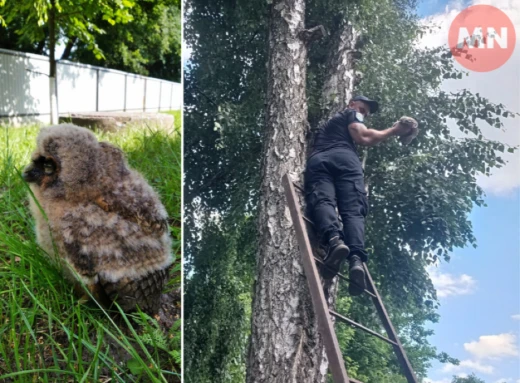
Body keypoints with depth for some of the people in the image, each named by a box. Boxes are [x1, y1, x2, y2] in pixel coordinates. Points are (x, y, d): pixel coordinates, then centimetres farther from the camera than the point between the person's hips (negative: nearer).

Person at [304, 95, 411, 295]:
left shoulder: (326, 125, 46)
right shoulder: (351, 114, 26)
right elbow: (364, 138, 8)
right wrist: (393, 131, 18)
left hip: (317, 160, 4)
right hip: (344, 158, -4)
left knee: (322, 201, -23)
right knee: (353, 210, -16)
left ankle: (334, 240, -55)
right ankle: (356, 258, -43)